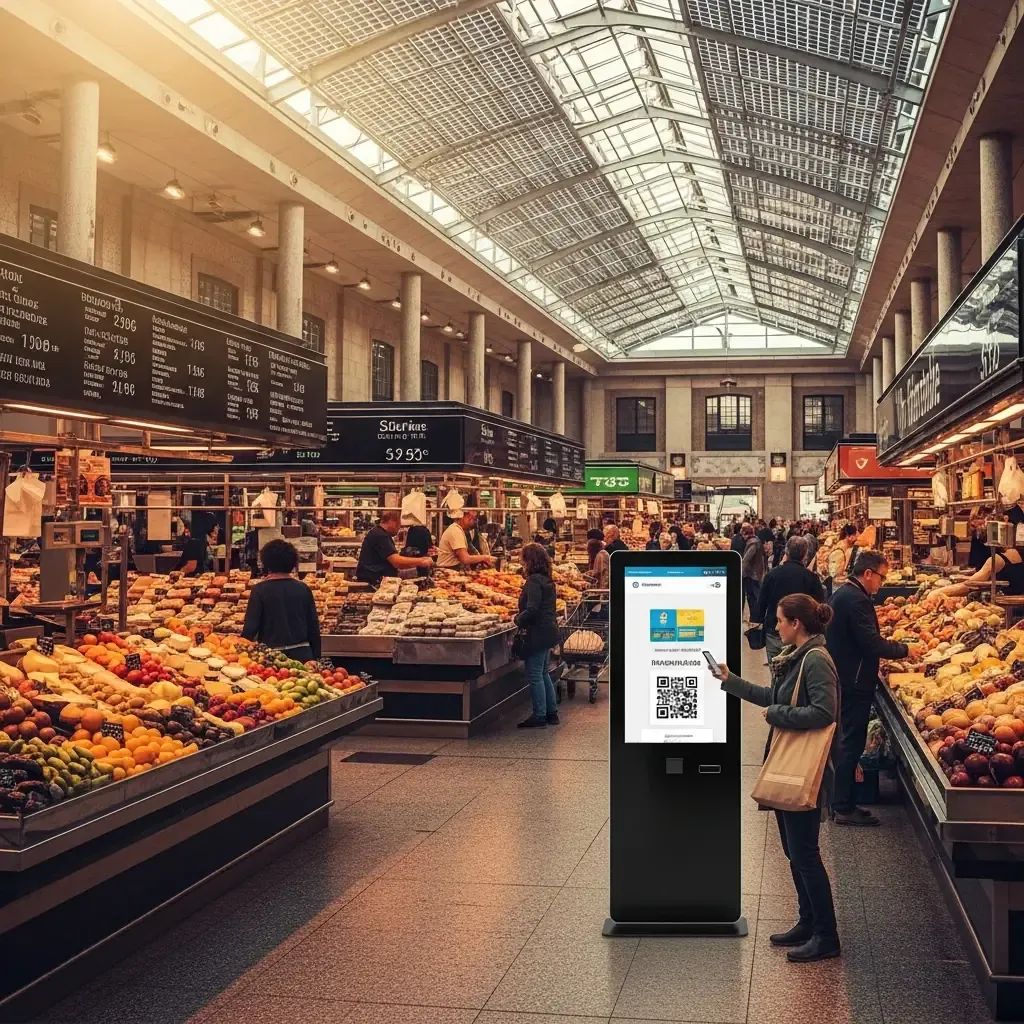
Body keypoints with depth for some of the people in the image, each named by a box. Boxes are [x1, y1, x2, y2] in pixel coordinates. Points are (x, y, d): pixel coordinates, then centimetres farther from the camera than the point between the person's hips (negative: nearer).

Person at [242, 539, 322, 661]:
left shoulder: (260, 590, -7)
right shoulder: (303, 589, 2)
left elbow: (250, 626, -9)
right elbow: (314, 626, 5)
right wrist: (315, 659, 14)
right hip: (302, 654, 3)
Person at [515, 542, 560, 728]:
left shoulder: (534, 581, -17)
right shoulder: (547, 580, 11)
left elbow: (532, 609, -24)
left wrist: (519, 620, -9)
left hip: (538, 633, -10)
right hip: (549, 631, 10)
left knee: (534, 675, -2)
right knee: (543, 673, 18)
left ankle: (539, 716, 2)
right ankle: (552, 712, 23)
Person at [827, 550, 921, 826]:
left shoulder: (842, 594, 13)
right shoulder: (857, 600, -20)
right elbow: (872, 643, -25)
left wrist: (896, 648, 15)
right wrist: (904, 649, -12)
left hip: (842, 678, 10)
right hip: (854, 683, -10)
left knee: (847, 741, 17)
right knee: (851, 743, -3)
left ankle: (841, 803, 25)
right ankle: (843, 808, 4)